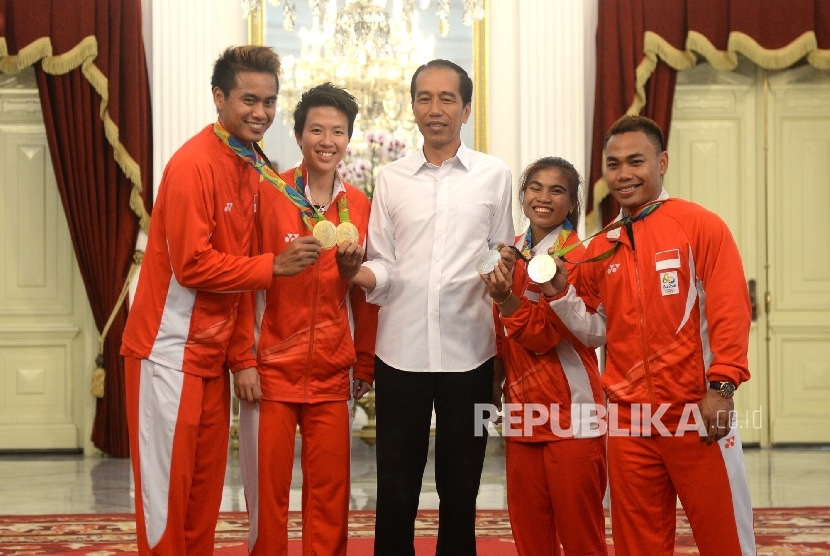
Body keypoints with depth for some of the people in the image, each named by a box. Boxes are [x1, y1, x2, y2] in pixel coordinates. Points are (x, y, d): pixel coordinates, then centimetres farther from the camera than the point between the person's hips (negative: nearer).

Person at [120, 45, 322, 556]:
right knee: (168, 485, 0)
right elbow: (193, 264, -20)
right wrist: (275, 265, -18)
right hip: (171, 351, -8)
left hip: (212, 354, 8)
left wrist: (244, 357, 8)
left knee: (206, 484, 12)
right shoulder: (194, 164, -15)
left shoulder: (251, 171, 10)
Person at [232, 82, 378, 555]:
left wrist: (365, 364, 11)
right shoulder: (267, 195, -5)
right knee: (268, 493, 4)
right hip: (272, 370, -3)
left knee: (331, 497, 6)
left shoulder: (359, 206, 6)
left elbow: (365, 293, 11)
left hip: (333, 375, 3)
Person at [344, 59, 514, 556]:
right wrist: (359, 274, -14)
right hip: (401, 351, 1)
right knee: (396, 489, 7)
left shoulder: (494, 175, 4)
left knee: (460, 487, 10)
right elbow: (384, 267, 6)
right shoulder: (391, 179, 7)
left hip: (468, 351, -1)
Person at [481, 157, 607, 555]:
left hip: (569, 414, -6)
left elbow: (544, 335, -16)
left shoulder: (575, 256, -8)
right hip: (522, 411, 6)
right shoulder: (513, 253, 12)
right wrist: (494, 382, 14)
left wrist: (504, 297, -27)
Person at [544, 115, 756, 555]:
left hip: (697, 411, -4)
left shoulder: (700, 226, -4)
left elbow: (730, 313, -9)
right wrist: (560, 290, -2)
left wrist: (721, 387, -15)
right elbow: (595, 328, 14)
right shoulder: (601, 248, 11)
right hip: (627, 417, 5)